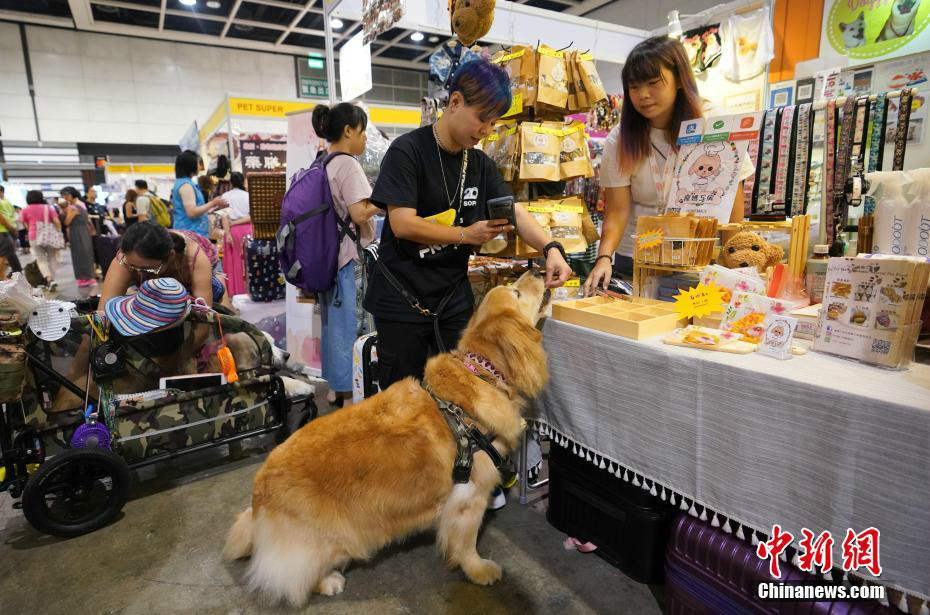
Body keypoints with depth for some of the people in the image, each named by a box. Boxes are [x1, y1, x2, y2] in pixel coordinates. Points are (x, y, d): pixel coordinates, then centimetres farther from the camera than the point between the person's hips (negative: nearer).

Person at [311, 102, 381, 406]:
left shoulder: (321, 165, 13)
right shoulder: (347, 164, -13)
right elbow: (360, 214, -20)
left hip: (327, 253, 9)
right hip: (349, 257, -9)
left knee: (333, 322, 15)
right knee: (349, 325, -2)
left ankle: (337, 387, 26)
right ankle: (350, 392, 7)